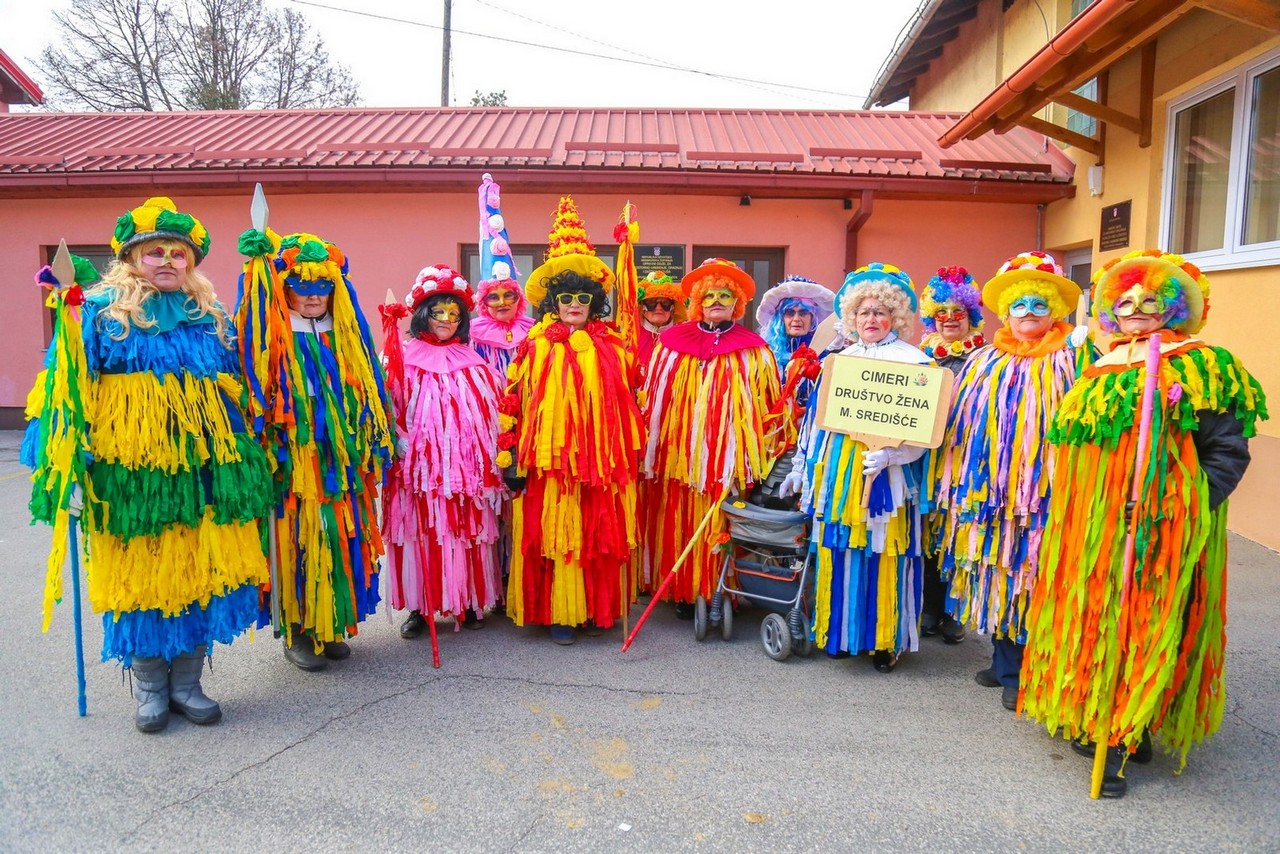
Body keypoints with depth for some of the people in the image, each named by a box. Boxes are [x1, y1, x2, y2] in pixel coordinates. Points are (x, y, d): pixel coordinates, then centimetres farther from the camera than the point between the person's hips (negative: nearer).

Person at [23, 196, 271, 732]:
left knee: (199, 575, 5)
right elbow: (70, 389, -1)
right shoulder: (100, 314, 1)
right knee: (138, 577, 5)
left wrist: (243, 464, 14)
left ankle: (187, 683, 19)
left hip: (198, 470, 3)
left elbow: (234, 397, 17)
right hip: (129, 472, -2)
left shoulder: (211, 320, 11)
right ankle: (149, 689, 21)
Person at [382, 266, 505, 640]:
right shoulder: (406, 359, 1)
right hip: (421, 464, -2)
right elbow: (390, 407, -5)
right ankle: (420, 606, 15)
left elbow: (493, 411, 12)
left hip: (467, 465, 2)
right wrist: (399, 445, -18)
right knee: (422, 534, 2)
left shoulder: (473, 363, 10)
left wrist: (495, 455, 7)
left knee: (467, 532, 7)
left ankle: (468, 603, 20)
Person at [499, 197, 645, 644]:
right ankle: (559, 614, 12)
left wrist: (633, 450, 12)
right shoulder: (536, 347, 1)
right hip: (552, 459, -2)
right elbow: (514, 403, -2)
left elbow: (630, 401, 13)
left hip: (604, 457, 3)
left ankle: (598, 608, 23)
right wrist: (512, 458, -6)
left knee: (603, 535, 8)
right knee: (556, 534, 1)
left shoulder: (613, 347, 8)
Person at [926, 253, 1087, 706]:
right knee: (996, 576, 11)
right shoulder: (984, 363, 11)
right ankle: (1004, 662, 26)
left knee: (1034, 578, 0)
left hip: (1044, 493, -4)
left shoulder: (1071, 361, 0)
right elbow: (960, 425, 12)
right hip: (990, 489, 4)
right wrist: (958, 482, 8)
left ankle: (1028, 673, 12)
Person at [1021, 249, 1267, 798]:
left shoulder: (1200, 368, -3)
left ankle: (1122, 739, 7)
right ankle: (1094, 719, 24)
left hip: (1160, 531, -6)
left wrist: (1190, 506, -19)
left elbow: (1228, 451, -8)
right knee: (1094, 623, 10)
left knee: (1144, 625, -2)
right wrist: (1073, 514, 13)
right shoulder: (1101, 372, 15)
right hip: (1093, 526, 6)